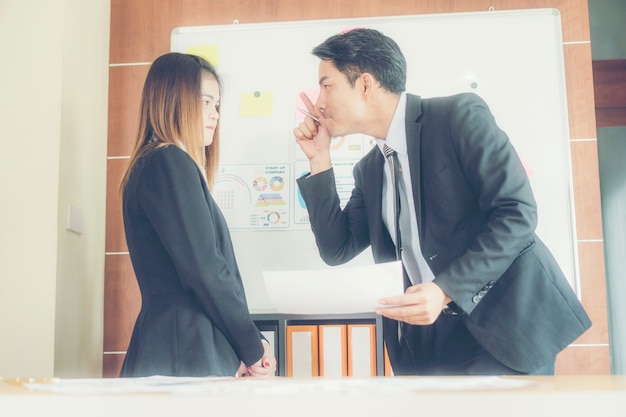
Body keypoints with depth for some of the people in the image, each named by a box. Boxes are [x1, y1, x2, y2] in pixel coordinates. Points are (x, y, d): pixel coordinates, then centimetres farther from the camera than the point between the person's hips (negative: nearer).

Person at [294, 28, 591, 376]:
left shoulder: (459, 115, -9)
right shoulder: (369, 169, 14)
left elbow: (517, 213, -15)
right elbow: (337, 249, 12)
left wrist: (447, 290, -24)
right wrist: (319, 161, 7)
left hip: (505, 324, -6)